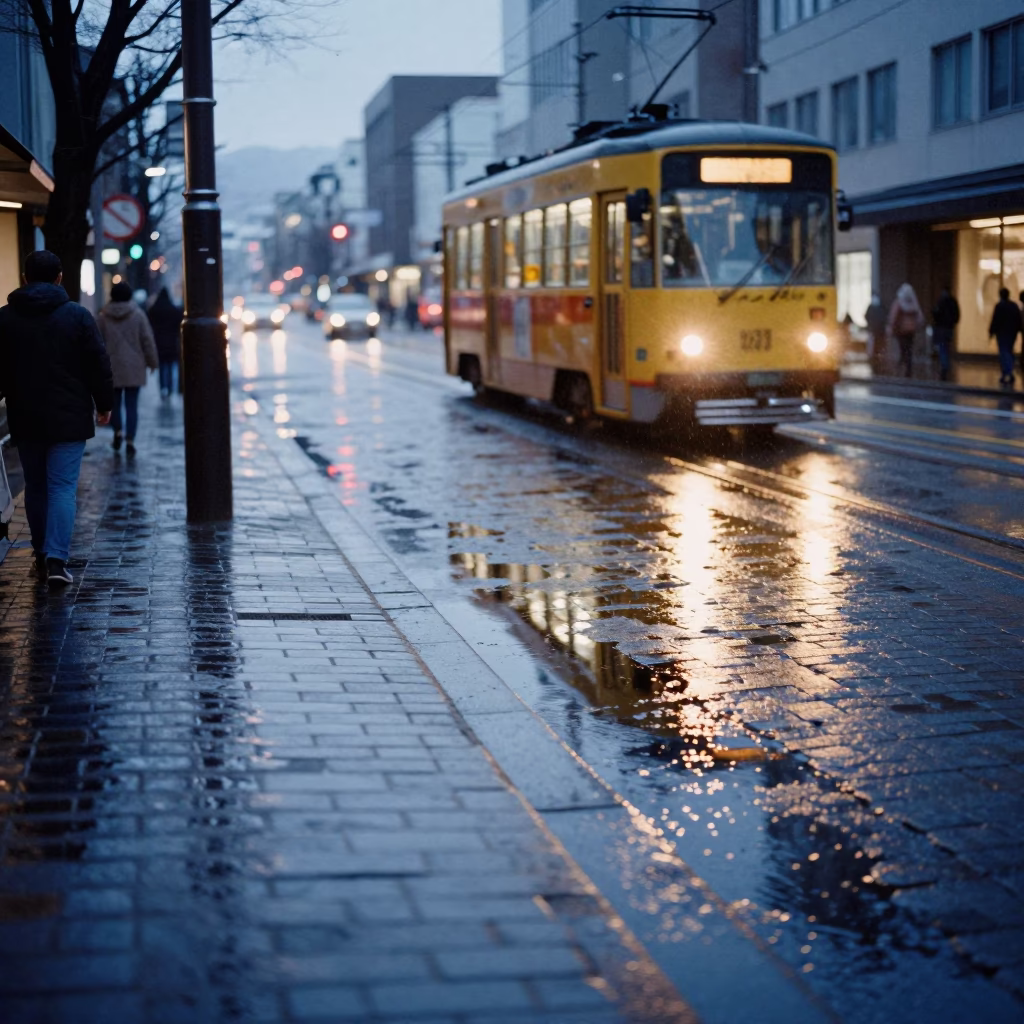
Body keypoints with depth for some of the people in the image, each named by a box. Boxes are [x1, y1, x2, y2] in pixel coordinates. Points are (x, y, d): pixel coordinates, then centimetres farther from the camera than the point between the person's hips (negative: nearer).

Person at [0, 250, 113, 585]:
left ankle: (42, 552, 24)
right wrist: (104, 404, 7)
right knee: (63, 486, -4)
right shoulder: (77, 315, -6)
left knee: (35, 486, 16)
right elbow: (99, 365, -4)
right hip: (69, 418, -3)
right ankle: (57, 558, -16)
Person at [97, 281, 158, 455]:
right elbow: (147, 340, -3)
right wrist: (152, 361, 9)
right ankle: (130, 441, -4)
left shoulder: (104, 316, -2)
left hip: (111, 367, 1)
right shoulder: (137, 314, -5)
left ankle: (117, 431, 4)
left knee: (114, 401, 17)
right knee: (131, 404, 1)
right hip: (134, 368, -1)